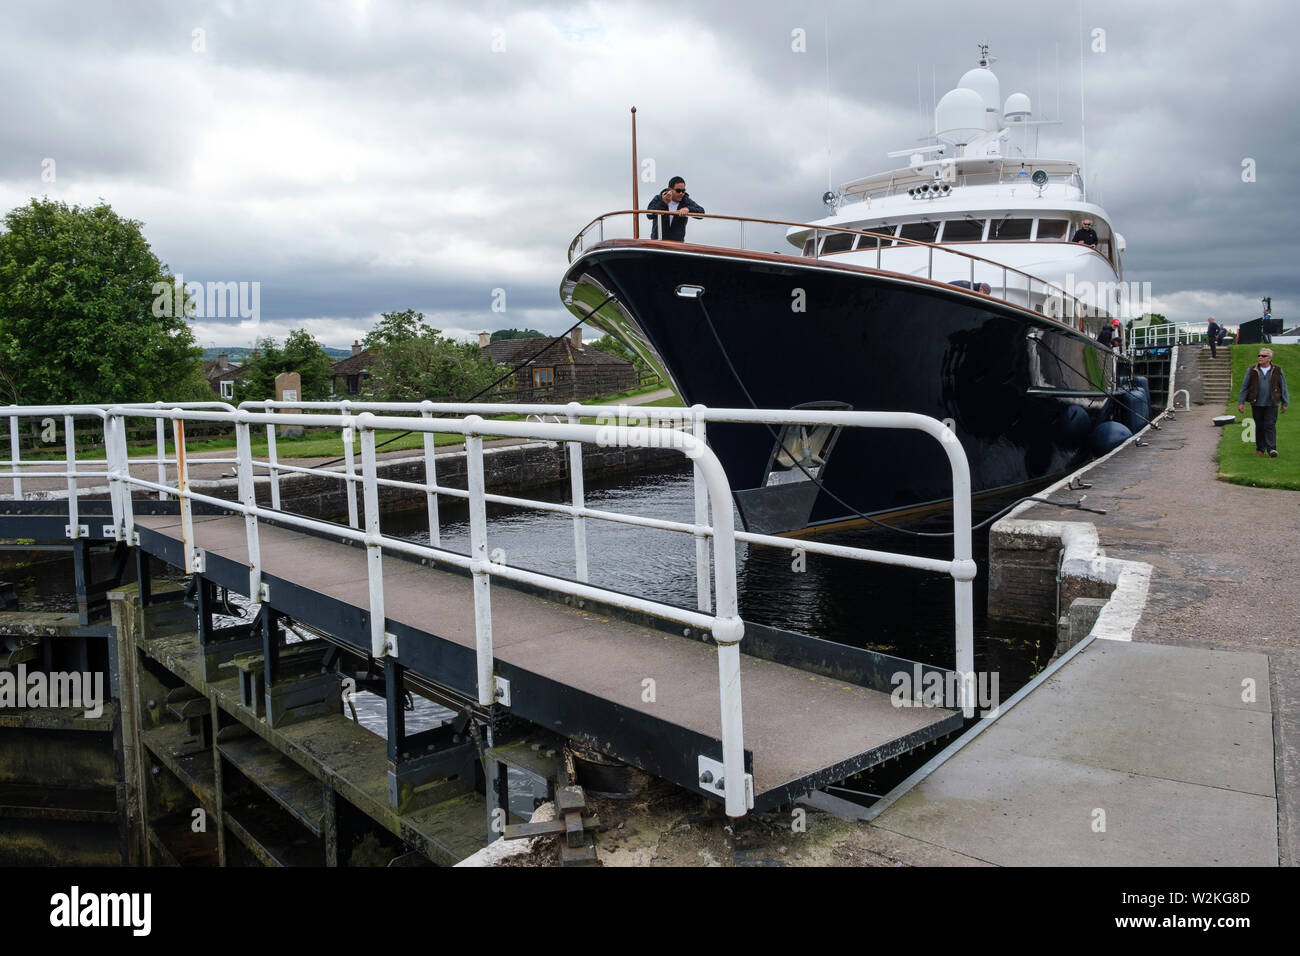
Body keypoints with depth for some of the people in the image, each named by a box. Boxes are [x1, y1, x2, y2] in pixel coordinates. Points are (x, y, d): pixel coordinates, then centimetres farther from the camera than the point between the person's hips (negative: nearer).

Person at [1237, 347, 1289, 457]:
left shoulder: (1277, 371, 4)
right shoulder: (1252, 371, 4)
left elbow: (1283, 388, 10)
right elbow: (1244, 387, 7)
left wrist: (1285, 403, 9)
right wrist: (1241, 402, 2)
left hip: (1271, 404, -1)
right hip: (1256, 404, 1)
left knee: (1270, 425, -8)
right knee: (1259, 426, 7)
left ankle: (1271, 449, -9)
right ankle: (1260, 448, 17)